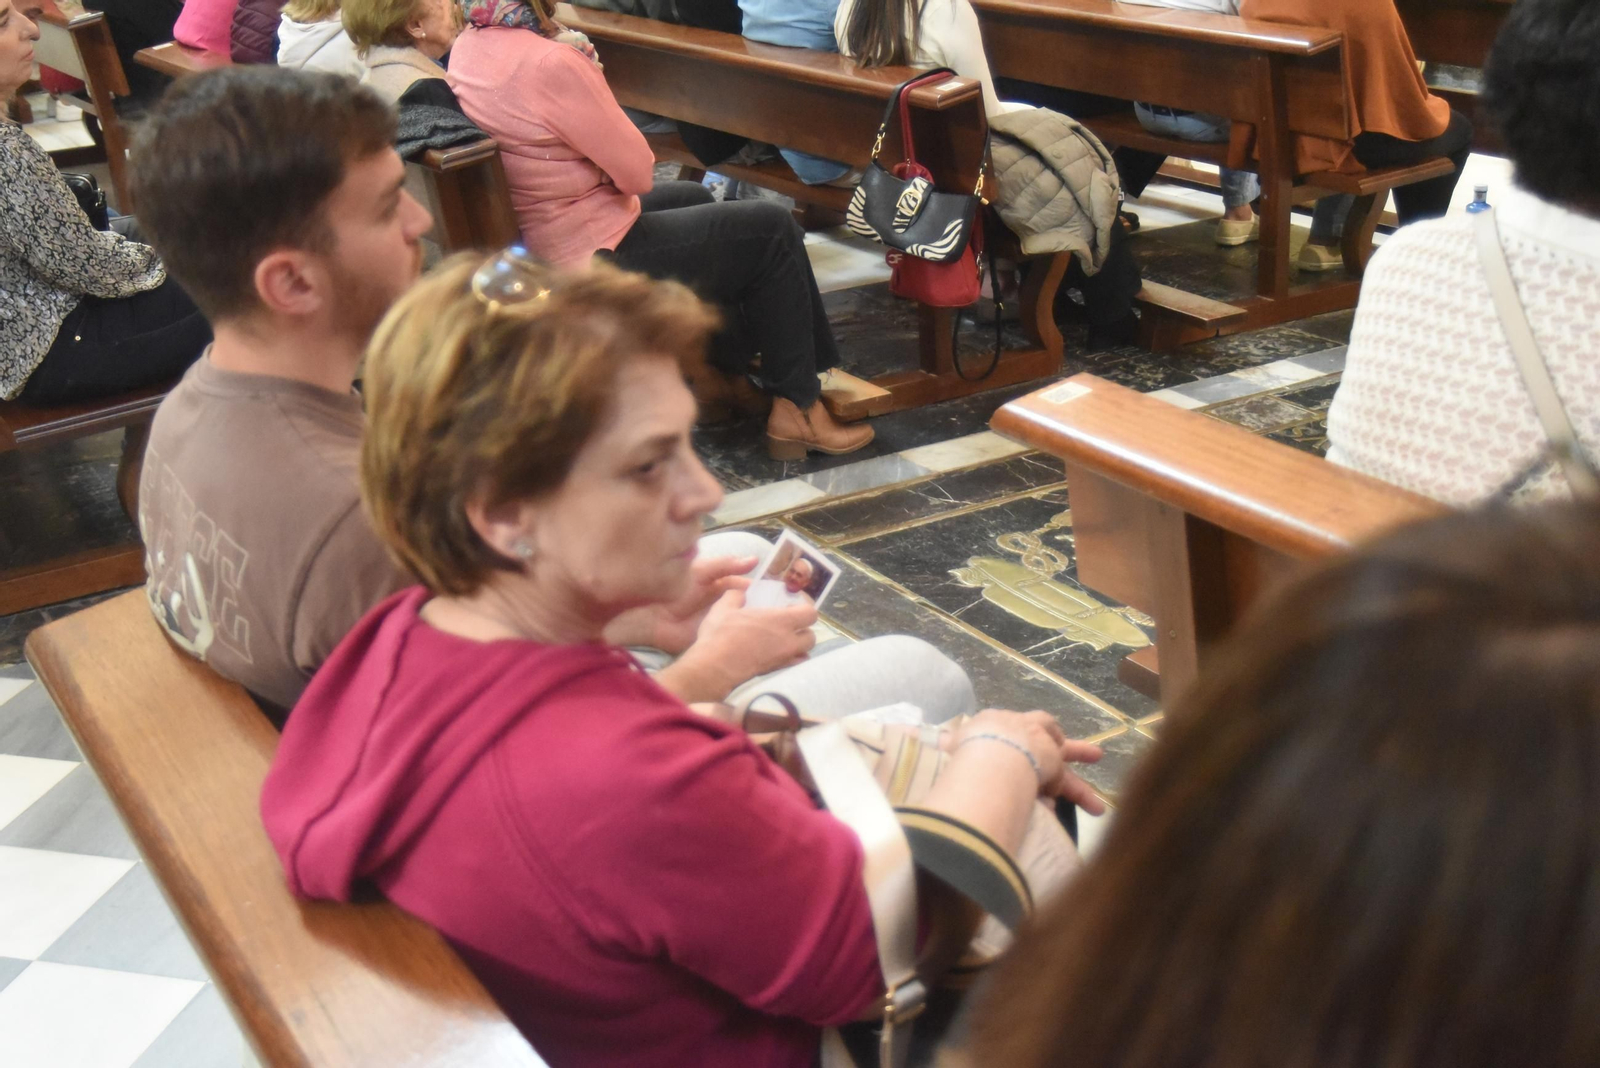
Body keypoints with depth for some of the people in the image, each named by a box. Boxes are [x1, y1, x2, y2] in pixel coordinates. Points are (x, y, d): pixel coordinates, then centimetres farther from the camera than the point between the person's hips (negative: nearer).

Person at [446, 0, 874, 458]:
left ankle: (721, 367, 39)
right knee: (774, 231, 3)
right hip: (596, 257, -10)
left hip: (534, 240, 10)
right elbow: (638, 173, -18)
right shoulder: (551, 63, -30)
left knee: (694, 197, 32)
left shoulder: (467, 46, -1)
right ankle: (798, 409, 12)